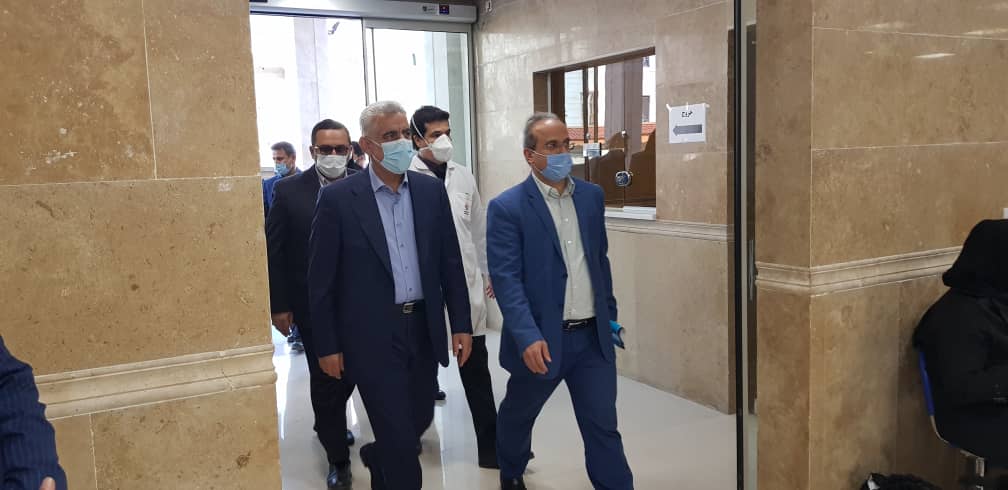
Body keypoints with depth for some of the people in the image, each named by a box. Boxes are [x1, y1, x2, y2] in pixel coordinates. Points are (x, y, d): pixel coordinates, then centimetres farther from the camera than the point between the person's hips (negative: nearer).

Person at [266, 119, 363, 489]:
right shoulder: (289, 191, -5)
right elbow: (274, 251, -2)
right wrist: (278, 305, -5)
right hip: (314, 304, -1)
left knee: (348, 373, 17)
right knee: (324, 379, 6)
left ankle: (328, 426, 47)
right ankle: (338, 458, 21)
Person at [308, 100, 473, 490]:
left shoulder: (431, 190, 3)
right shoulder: (337, 198, -9)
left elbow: (450, 263, 7)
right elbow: (321, 279, -5)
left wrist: (461, 324, 4)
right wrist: (326, 345, -5)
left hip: (423, 328, 5)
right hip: (372, 335, -4)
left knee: (419, 418, 19)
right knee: (399, 437, -1)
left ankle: (378, 458, 50)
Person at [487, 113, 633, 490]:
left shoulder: (592, 196, 6)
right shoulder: (507, 207, -11)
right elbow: (506, 278, -17)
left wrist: (610, 313, 16)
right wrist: (528, 337, -26)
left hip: (593, 336, 3)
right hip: (541, 339, -3)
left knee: (603, 425, 6)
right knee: (518, 414, 20)